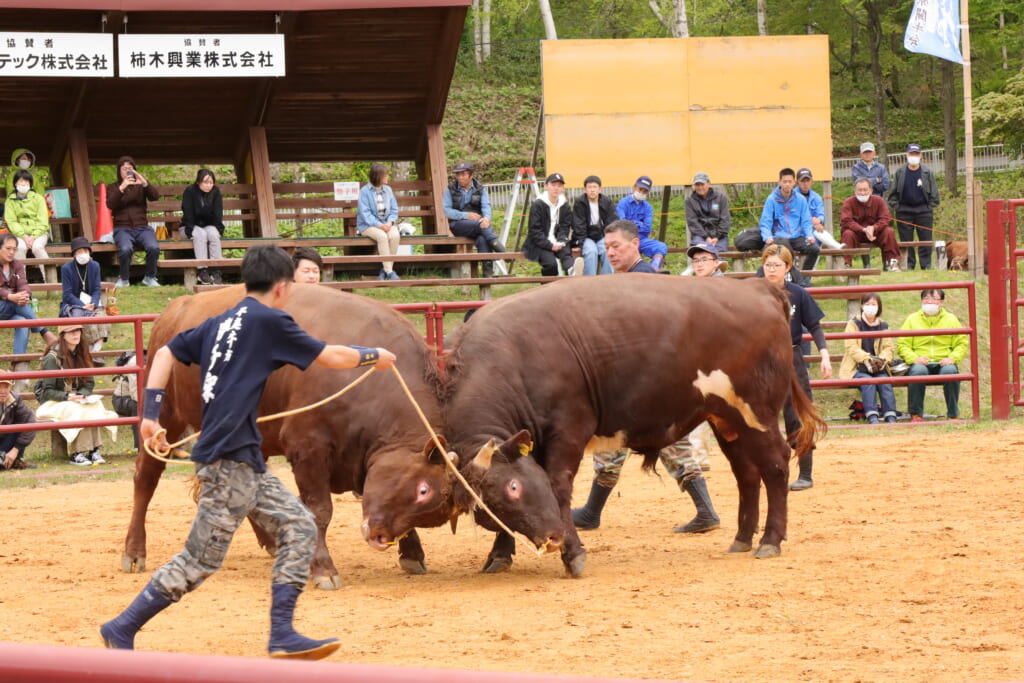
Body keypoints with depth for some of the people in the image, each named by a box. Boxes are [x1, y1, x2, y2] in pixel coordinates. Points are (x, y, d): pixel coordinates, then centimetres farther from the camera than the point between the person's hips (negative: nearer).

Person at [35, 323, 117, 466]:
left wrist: (82, 395, -14)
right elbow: (47, 391, -11)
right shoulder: (52, 358, -10)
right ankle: (76, 454, -35)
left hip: (77, 399, 5)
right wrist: (67, 397, -26)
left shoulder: (82, 355, 9)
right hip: (52, 403, -5)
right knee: (78, 410, -35)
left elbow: (89, 383, 8)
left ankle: (94, 450, -32)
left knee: (96, 405, -27)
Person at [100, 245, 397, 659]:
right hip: (229, 459, -9)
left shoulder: (219, 324, 16)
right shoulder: (269, 321, -6)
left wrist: (150, 415, 14)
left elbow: (166, 354, 16)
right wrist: (375, 357, 17)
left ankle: (282, 636, 3)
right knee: (201, 559, -5)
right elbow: (330, 357, 0)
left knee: (298, 527, 8)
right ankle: (122, 630, -1)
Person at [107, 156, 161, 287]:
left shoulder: (140, 186, 16)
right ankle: (123, 279, -12)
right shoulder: (113, 188, 13)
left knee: (154, 248, -29)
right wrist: (122, 188, -21)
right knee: (125, 249, -35)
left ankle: (150, 278, -5)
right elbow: (110, 204, -8)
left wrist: (145, 183, -19)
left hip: (142, 227, 2)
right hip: (122, 228, -2)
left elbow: (155, 196, -2)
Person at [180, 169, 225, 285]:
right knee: (201, 234, -35)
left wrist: (217, 229, -18)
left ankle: (216, 271, -36)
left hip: (209, 226, 2)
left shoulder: (216, 192, -3)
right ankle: (202, 271, -40)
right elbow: (188, 214, -16)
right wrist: (191, 231, -25)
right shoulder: (190, 191, -12)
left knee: (213, 234, -32)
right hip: (192, 227, -2)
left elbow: (218, 214, -6)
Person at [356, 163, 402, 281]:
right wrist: (379, 225, -22)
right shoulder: (365, 191, -6)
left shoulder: (388, 190, 10)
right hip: (369, 225, -4)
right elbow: (365, 213, -12)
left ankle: (385, 270, -23)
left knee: (395, 235, -30)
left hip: (387, 224, 4)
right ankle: (389, 272, -33)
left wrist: (390, 222, -12)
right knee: (382, 236, -36)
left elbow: (394, 210, 9)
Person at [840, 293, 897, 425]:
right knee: (867, 381, -32)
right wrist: (867, 360, -23)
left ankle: (891, 417, -32)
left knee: (884, 381, -27)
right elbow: (851, 347, -9)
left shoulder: (883, 326, 14)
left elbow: (890, 348, 6)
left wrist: (882, 359, -17)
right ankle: (872, 417, -39)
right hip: (856, 367, -3)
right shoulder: (854, 323, 3)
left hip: (878, 367, 3)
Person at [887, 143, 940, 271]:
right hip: (904, 211, 1)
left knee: (925, 240, -2)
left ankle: (926, 265, 4)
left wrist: (930, 207, 0)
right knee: (906, 241, 2)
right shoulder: (900, 172, 6)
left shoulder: (927, 172, 3)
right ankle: (908, 265, 8)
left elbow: (934, 193, 7)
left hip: (923, 211, -1)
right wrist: (895, 207, 0)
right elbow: (893, 193, 9)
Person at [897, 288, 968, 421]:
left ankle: (953, 414, -21)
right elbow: (902, 345, 5)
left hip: (943, 362, 0)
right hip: (921, 363, 0)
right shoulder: (912, 320, 13)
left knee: (950, 371, -35)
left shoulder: (951, 319, 15)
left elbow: (962, 344, 9)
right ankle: (916, 414, -21)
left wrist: (952, 358, -11)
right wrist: (915, 359, -14)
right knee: (918, 371, -36)